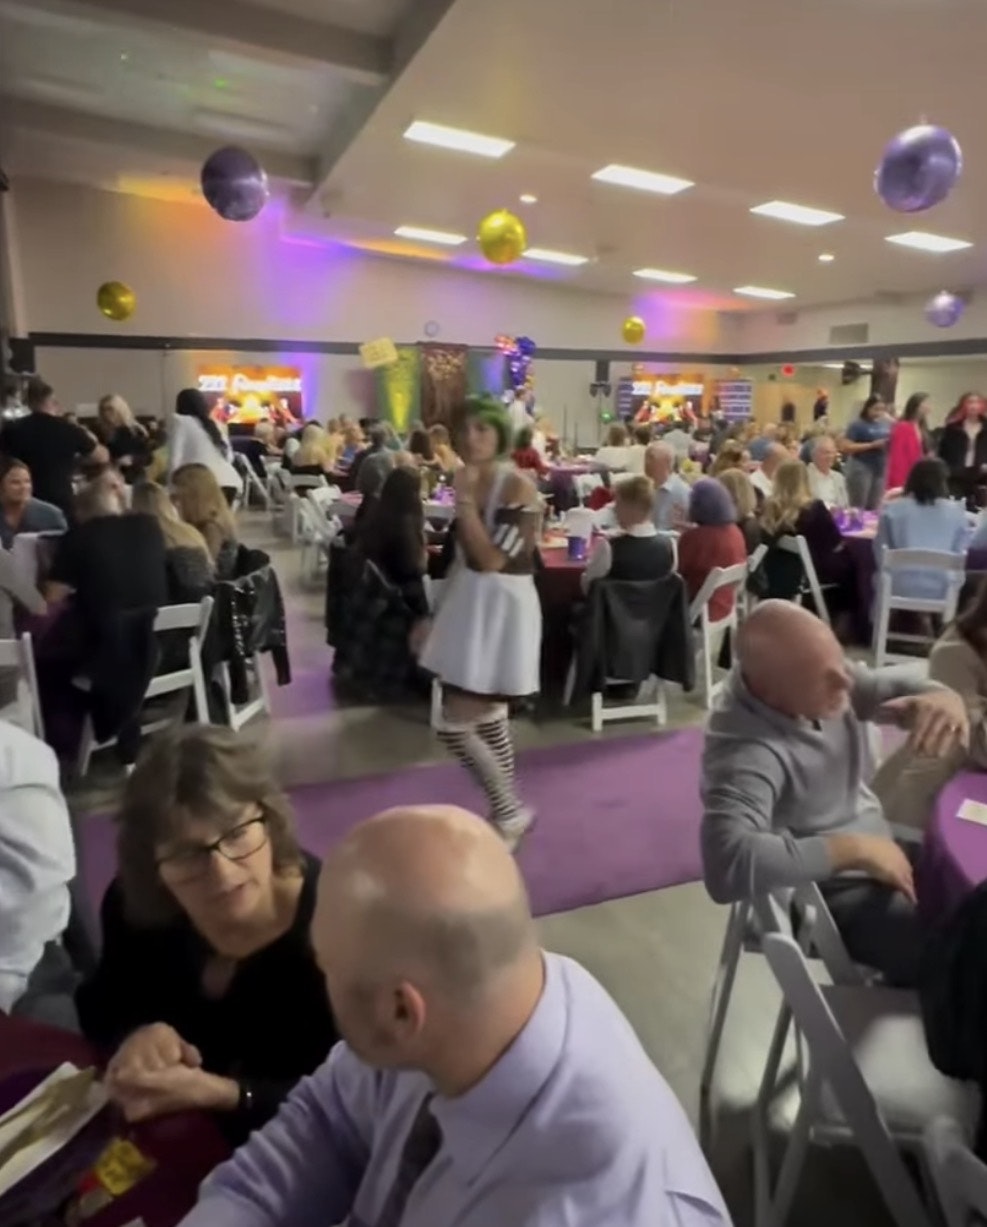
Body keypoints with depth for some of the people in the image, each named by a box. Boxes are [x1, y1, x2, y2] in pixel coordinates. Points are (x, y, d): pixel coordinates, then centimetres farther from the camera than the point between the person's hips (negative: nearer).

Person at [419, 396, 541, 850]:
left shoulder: (518, 488, -17)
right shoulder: (467, 482, 7)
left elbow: (490, 560, -25)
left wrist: (465, 501, -21)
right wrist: (434, 616, 16)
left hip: (503, 611, -8)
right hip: (470, 605, 8)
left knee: (454, 726, -6)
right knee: (488, 720, 16)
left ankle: (509, 812, 15)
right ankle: (508, 814, 32)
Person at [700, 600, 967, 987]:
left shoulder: (819, 671, -9)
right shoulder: (744, 750, -33)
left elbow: (895, 687, 4)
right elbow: (727, 867, -45)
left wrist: (944, 698, -21)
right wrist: (854, 849, -33)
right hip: (829, 896, -8)